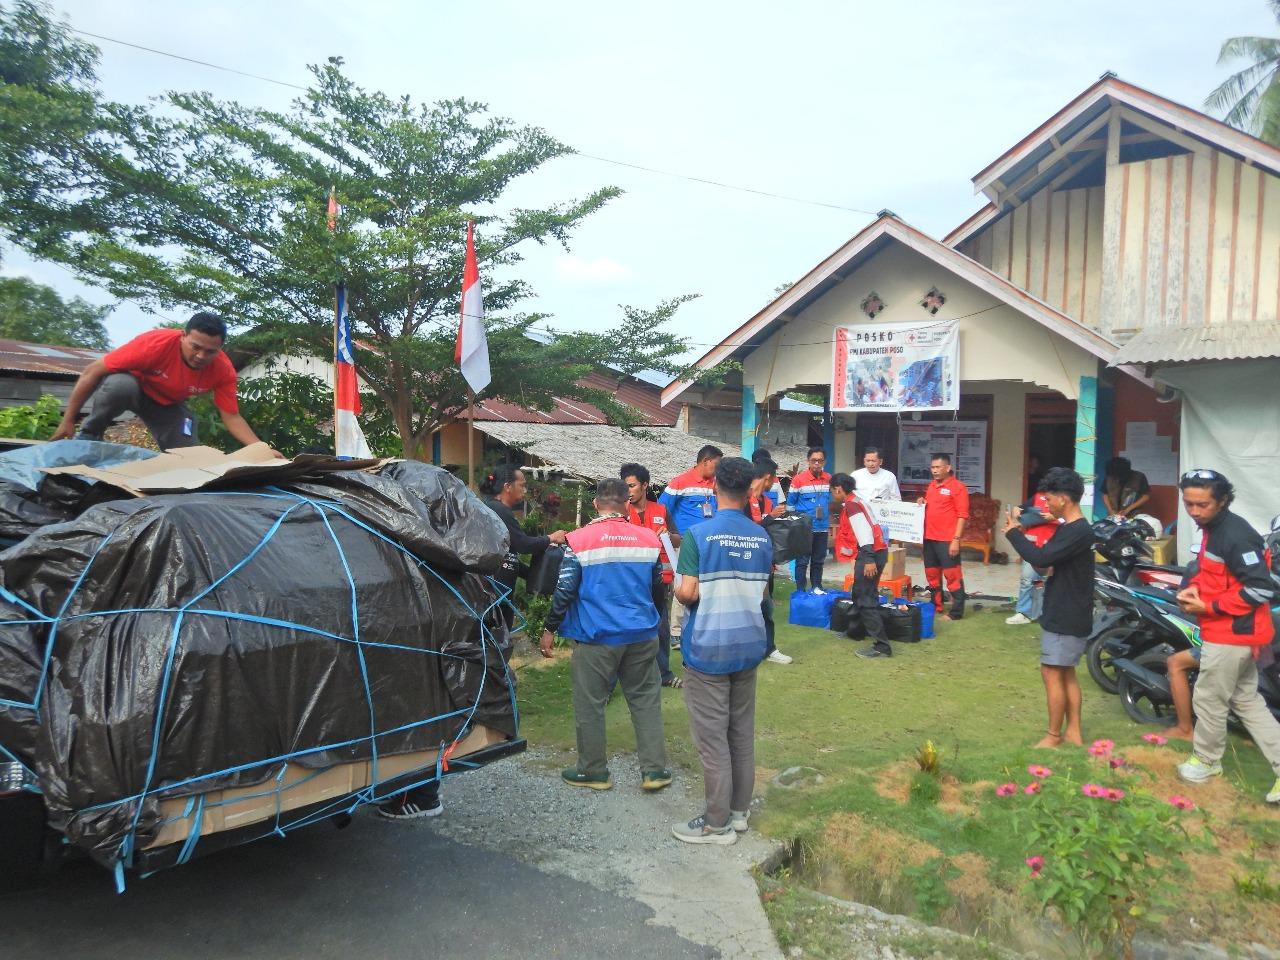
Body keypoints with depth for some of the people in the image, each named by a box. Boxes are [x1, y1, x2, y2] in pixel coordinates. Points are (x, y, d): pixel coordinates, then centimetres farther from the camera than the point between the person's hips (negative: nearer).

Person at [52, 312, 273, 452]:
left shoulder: (224, 371, -27)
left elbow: (231, 417, -22)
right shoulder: (156, 343, -38)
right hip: (130, 385, -3)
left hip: (168, 404, 3)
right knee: (121, 385, -39)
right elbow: (93, 372, -30)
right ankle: (89, 434, -14)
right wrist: (68, 421, -26)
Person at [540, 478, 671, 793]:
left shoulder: (579, 540, -9)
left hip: (596, 637, -3)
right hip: (642, 635, 4)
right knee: (646, 700, 13)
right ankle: (654, 769, 17)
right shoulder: (649, 538, 1)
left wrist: (549, 630, 2)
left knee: (590, 705, 10)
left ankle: (593, 771, 21)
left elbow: (564, 591, -9)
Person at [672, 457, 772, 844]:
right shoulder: (761, 538, 2)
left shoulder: (698, 534, -15)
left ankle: (718, 823, 11)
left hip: (708, 648, -5)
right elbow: (762, 590, 10)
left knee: (712, 737, 3)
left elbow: (687, 593, -19)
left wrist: (676, 592, 2)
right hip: (749, 645, 6)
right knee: (742, 733, 16)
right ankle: (739, 810, 27)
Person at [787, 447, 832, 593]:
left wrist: (825, 513, 13)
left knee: (818, 560, 14)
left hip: (822, 528, 4)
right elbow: (790, 503, -2)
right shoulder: (799, 479, -10)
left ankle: (817, 588, 26)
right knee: (802, 561, 0)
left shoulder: (829, 479, 3)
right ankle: (800, 591, 7)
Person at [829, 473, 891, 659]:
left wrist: (869, 560, -26)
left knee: (866, 600, -10)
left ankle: (882, 646, -11)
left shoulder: (851, 504, -11)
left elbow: (864, 530, -21)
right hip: (874, 552, 11)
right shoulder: (854, 501, 19)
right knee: (860, 594, 23)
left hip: (871, 554, -11)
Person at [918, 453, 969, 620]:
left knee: (952, 576, -2)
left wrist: (956, 539, -18)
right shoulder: (931, 485, 14)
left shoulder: (957, 487, -8)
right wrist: (922, 503, 4)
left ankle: (956, 612, 3)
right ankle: (935, 607, 25)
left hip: (947, 540, -8)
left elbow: (962, 515, -12)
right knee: (932, 575, 14)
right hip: (929, 538, 8)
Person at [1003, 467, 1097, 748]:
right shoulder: (1070, 528, 11)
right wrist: (1021, 534, 0)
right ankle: (1073, 731, 22)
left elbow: (1040, 559, -29)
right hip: (1065, 615, 10)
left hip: (1067, 618, -10)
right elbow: (1048, 556, 14)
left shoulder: (1078, 532, -22)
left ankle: (1053, 735, 8)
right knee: (1066, 673, 14)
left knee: (1052, 673, -2)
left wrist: (1013, 532, -16)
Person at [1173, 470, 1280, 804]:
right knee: (1246, 700, 17)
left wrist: (1209, 607, -20)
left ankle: (1206, 760, 25)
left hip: (1232, 633, -10)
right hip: (1234, 632, 10)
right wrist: (1193, 590, 1)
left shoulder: (1235, 535, -23)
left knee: (1209, 699, 6)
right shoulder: (1212, 529, 8)